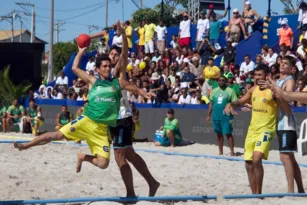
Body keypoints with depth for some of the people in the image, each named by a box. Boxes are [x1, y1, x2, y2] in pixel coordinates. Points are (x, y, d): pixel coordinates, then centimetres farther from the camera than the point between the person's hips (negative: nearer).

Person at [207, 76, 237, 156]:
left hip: (226, 116, -5)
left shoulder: (230, 91, -2)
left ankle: (232, 152, -3)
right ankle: (220, 152, 19)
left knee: (228, 133, -6)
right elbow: (211, 104, 15)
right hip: (216, 116, 5)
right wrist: (209, 115, 11)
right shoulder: (214, 91, 11)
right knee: (219, 134, 11)